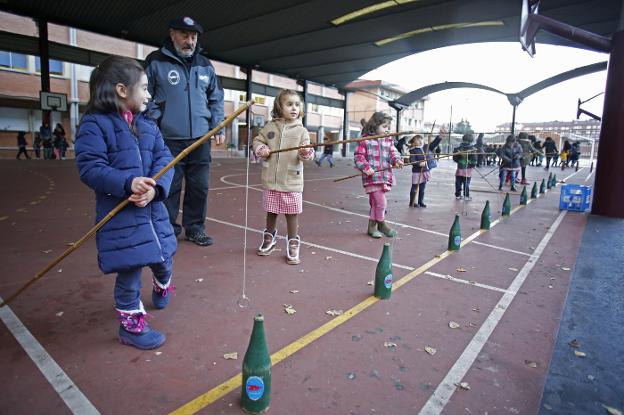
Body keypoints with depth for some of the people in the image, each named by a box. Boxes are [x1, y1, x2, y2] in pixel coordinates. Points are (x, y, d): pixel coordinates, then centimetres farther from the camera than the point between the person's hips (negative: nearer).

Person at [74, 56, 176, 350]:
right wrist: (128, 183, -31)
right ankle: (131, 326, 22)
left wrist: (155, 187, -19)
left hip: (153, 209, 6)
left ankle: (162, 286, 54)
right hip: (119, 213, -6)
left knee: (163, 258, 18)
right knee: (129, 269, 1)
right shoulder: (95, 123, -8)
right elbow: (89, 167, -17)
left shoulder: (148, 125, 11)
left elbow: (164, 159, 0)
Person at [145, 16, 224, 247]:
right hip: (169, 140, -3)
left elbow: (216, 99, 17)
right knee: (169, 188, 3)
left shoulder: (205, 65, 12)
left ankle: (194, 228, 21)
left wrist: (218, 127, 9)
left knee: (199, 187, 7)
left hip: (200, 139, 4)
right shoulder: (156, 62, 0)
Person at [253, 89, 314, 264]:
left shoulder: (301, 130, -2)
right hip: (271, 180, 2)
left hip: (292, 182, -2)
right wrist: (261, 149, -6)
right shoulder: (270, 127, 4)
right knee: (271, 212, 17)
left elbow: (306, 154, -8)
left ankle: (293, 245, 18)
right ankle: (269, 239, 38)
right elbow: (257, 140, 14)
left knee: (292, 214, 4)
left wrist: (306, 153, -30)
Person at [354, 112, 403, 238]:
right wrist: (366, 167, -18)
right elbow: (359, 156, -5)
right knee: (381, 202, -8)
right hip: (371, 176, -6)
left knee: (375, 202, 14)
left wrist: (397, 160, -16)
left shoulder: (388, 141, 13)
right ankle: (381, 224, 14)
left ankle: (372, 226, 27)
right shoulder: (365, 140, -3)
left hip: (384, 176, 6)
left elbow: (393, 153, 6)